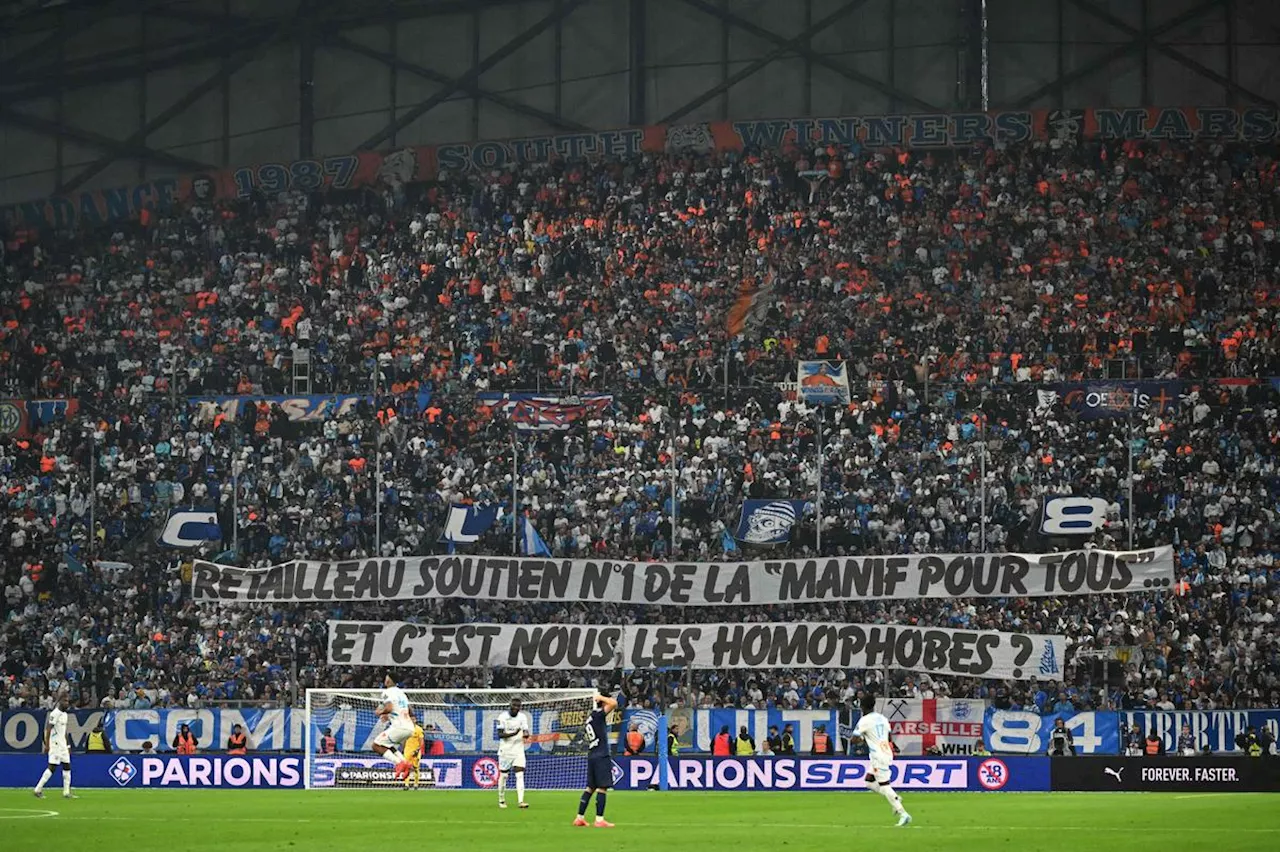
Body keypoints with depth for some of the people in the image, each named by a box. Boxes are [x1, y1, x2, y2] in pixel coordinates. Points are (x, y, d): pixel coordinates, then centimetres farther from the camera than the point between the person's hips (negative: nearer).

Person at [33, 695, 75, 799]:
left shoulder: (64, 714, 15)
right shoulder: (55, 713, -13)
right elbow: (48, 729, -17)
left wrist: (68, 745, 20)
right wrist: (47, 745, -22)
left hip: (63, 745, 9)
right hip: (55, 744, -9)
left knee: (67, 766, 7)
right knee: (52, 766, -11)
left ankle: (66, 792, 9)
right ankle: (38, 790, -7)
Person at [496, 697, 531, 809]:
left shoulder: (522, 717, 4)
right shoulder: (503, 717, -6)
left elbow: (525, 731, -1)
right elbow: (500, 734, -11)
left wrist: (526, 734, -26)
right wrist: (513, 734, -26)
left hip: (518, 750, 2)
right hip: (505, 750, -2)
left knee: (520, 775, -10)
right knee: (503, 775, 6)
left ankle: (521, 801, -18)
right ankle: (501, 800, 22)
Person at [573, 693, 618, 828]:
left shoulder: (591, 718, 17)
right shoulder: (598, 715, -9)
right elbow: (614, 703, -19)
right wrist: (601, 698, -3)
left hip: (592, 756, 9)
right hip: (601, 756, -9)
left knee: (590, 787, 14)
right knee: (602, 787, -8)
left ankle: (580, 817, 15)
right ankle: (599, 820, -10)